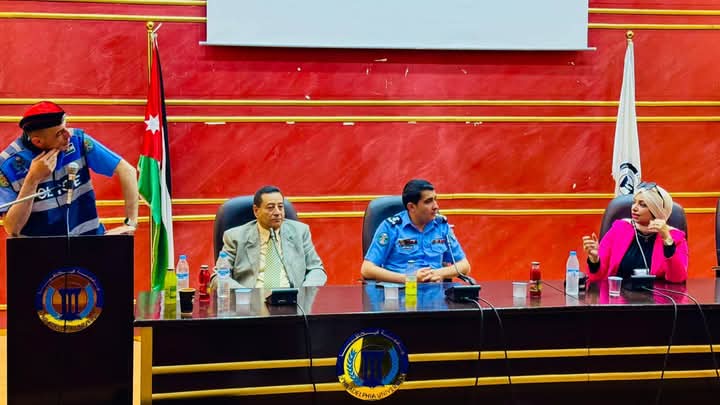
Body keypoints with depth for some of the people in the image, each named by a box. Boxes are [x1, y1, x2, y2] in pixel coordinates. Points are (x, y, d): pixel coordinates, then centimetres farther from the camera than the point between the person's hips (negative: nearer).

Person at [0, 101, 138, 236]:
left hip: (87, 238, 0)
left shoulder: (77, 140, -9)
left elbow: (127, 171, -4)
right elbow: (12, 229, -12)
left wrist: (130, 223, -9)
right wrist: (33, 179, -19)